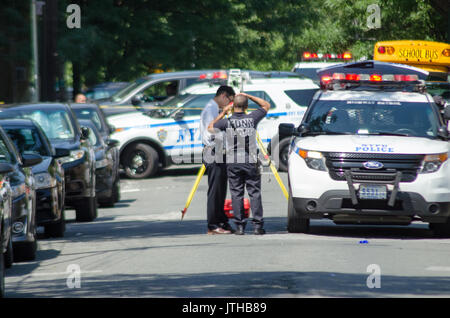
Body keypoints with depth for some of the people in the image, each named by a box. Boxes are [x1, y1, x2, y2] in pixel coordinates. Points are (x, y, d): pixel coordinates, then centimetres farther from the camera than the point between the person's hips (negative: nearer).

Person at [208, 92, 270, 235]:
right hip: (250, 162, 0)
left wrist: (223, 113, 14)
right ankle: (257, 225, -1)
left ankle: (240, 226, 1)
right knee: (254, 193, 3)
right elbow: (266, 105, 13)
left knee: (237, 194, 4)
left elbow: (210, 127, 11)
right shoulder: (252, 118, -3)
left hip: (233, 163, 0)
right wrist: (248, 96, 14)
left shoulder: (227, 121, -5)